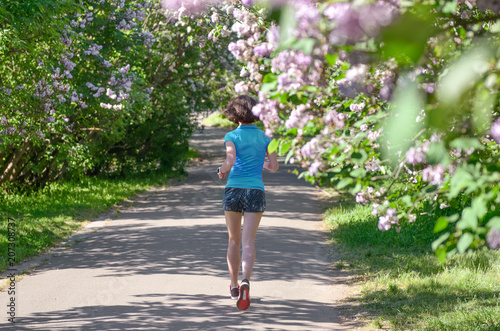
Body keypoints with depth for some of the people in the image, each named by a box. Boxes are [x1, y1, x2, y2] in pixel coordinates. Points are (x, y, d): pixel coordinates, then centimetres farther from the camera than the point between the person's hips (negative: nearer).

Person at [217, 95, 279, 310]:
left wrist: (222, 170, 5)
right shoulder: (265, 137, 7)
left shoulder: (232, 136, -2)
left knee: (234, 240, 17)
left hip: (233, 190, 0)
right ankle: (245, 282, -31)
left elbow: (230, 161, -16)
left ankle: (234, 285, 25)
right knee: (248, 241, -7)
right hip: (255, 192, 0)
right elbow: (274, 166, 7)